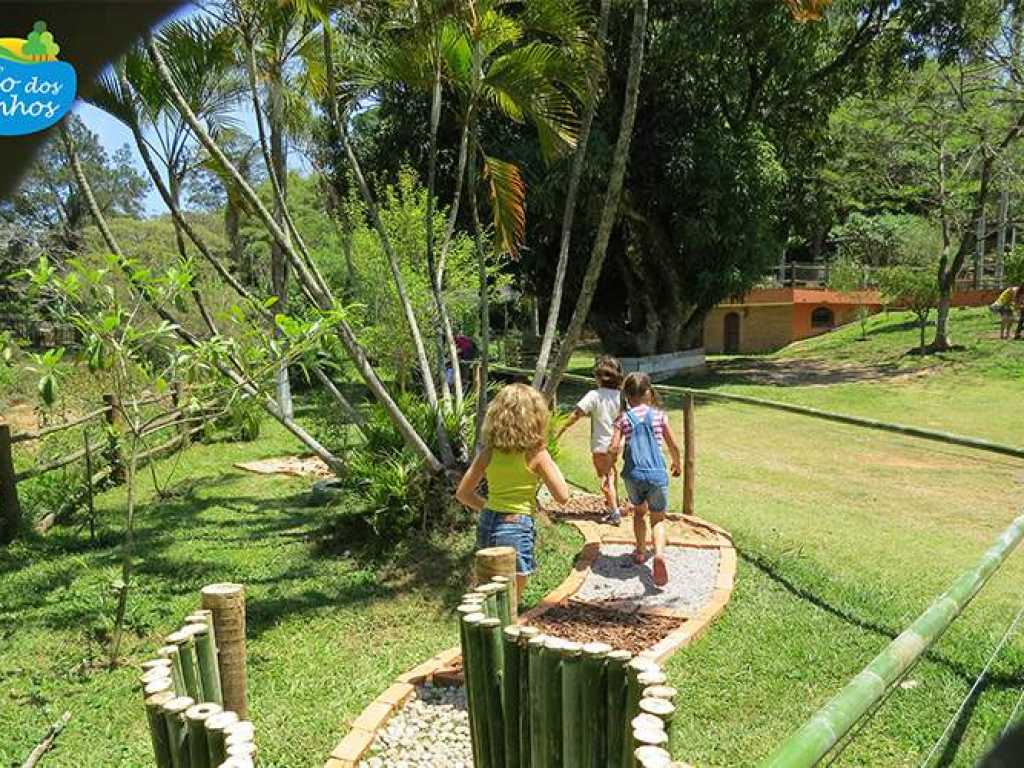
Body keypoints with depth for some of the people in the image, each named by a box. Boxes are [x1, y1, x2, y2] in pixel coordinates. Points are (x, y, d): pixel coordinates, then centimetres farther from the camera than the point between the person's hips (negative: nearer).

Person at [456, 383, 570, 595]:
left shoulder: (489, 451, 1)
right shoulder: (536, 453, -11)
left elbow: (463, 493, 5)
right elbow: (562, 496, -8)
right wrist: (550, 463, 3)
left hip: (487, 525, 5)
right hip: (516, 528, -5)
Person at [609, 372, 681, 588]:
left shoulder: (623, 419, 0)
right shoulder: (659, 415, 2)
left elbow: (614, 448, -10)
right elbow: (673, 445, 6)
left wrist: (617, 448, 14)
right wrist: (677, 464, 24)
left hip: (633, 475, 1)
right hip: (657, 475, -1)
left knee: (639, 511, 29)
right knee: (658, 519, 11)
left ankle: (640, 551, 35)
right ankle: (659, 554, -15)